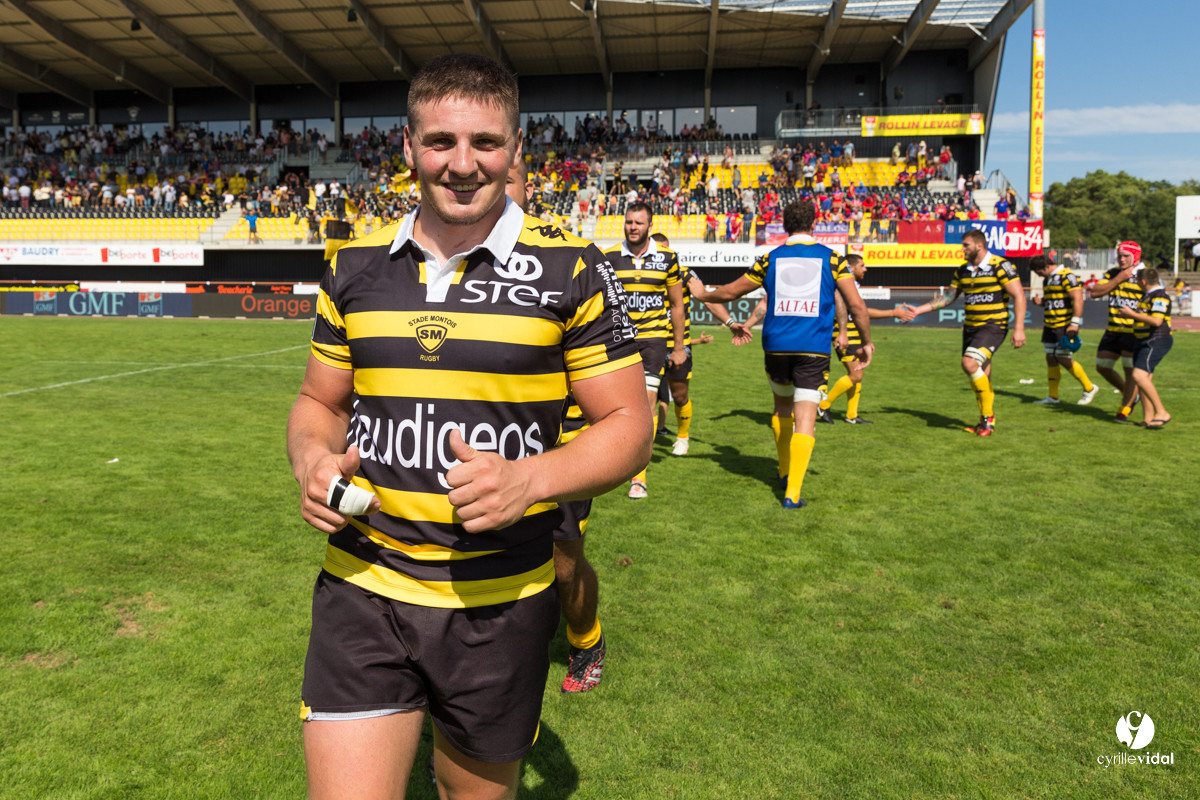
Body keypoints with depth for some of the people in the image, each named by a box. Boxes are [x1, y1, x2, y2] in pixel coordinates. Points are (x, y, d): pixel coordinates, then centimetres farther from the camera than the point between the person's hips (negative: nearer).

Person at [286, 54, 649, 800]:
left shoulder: (571, 269, -7)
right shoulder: (356, 266, 4)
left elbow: (628, 425, -6)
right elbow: (321, 401, 14)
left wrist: (529, 479, -23)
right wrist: (312, 457, -8)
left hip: (500, 605, -1)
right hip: (362, 595, 2)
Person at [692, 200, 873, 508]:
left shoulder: (770, 259, 7)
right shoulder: (831, 258, 4)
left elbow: (730, 291, 14)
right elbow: (856, 304, -1)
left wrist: (702, 295, 33)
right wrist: (867, 343, 12)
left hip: (776, 347, 2)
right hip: (815, 348, -2)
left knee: (782, 407, 23)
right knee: (804, 419, -2)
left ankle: (784, 473, 34)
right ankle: (793, 491, -8)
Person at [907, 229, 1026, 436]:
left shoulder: (1000, 266, -10)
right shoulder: (963, 270, 11)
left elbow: (1019, 296, -11)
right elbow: (948, 298, 19)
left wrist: (1019, 328, -19)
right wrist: (918, 310, 12)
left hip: (993, 326, -7)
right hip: (970, 326, 7)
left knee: (970, 364, -24)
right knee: (980, 376, 9)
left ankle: (988, 415, -11)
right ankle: (987, 423, 22)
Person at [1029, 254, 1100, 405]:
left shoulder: (1067, 276, -12)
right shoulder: (1047, 280, 16)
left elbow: (1078, 299, -19)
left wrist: (1075, 323, -25)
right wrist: (1040, 301, 4)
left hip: (1065, 326, -9)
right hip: (1050, 325, 9)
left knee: (1063, 358, -10)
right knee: (1051, 359, 7)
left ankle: (1089, 388, 8)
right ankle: (1053, 397, 12)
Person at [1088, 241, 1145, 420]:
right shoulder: (1113, 273, 11)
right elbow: (1095, 292, -2)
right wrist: (1118, 279, -10)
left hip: (1134, 332, -6)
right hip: (1113, 330, 6)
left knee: (1130, 371, -7)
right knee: (1102, 367, 12)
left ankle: (1125, 409, 5)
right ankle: (1130, 396, 30)